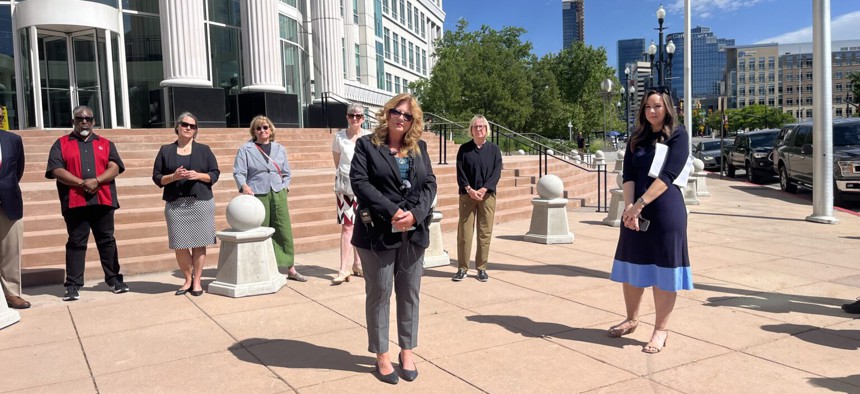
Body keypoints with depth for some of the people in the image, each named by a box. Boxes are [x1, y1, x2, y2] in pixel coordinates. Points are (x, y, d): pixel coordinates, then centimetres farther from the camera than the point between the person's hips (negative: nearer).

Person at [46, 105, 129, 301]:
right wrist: (82, 183, -16)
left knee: (107, 241, 7)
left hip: (103, 201, 1)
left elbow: (115, 167, 2)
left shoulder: (105, 144, 15)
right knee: (76, 243, 3)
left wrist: (96, 181, -15)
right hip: (74, 202, -1)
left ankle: (114, 279, 14)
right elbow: (56, 170, -4)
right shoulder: (61, 144, 9)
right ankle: (73, 285, 8)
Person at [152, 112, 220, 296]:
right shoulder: (166, 150, 9)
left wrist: (198, 175, -12)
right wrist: (173, 176, -12)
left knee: (199, 243, 0)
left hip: (201, 202, 0)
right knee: (179, 245, -1)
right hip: (175, 204, 1)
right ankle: (188, 279, 17)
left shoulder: (204, 150, 9)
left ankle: (197, 281, 11)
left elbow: (215, 174, 6)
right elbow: (157, 177, 7)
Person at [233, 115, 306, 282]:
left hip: (278, 195, 3)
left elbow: (286, 172, 20)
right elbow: (238, 172, -2)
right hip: (257, 195, -3)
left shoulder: (279, 149, 16)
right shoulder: (246, 149, 4)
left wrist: (285, 187, 6)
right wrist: (244, 186, -19)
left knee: (284, 230, 2)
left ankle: (290, 268, 10)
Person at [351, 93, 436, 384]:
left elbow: (430, 183, 6)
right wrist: (392, 212, -18)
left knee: (410, 294, 10)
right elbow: (359, 182, -11)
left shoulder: (419, 148, 12)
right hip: (378, 232, -4)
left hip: (414, 232, 4)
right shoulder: (367, 145, 0)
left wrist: (415, 214, -12)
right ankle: (381, 355, 16)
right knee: (379, 294, 5)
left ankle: (407, 351, 23)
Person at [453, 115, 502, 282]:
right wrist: (470, 190, -14)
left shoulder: (494, 149, 6)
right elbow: (460, 173, -1)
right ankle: (462, 268, 7)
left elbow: (497, 172, -1)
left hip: (487, 195, 1)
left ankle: (482, 268, 12)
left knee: (485, 232, 3)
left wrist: (483, 189, -14)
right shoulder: (464, 149, 4)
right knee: (464, 232, -1)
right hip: (467, 195, -1)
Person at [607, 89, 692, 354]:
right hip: (636, 209, 5)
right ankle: (631, 319, 27)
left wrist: (640, 204, -20)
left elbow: (668, 175, -14)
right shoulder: (637, 139, 12)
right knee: (632, 266, 11)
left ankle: (661, 330, 10)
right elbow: (628, 175, 2)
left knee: (663, 270, 0)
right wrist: (629, 206, -14)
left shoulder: (678, 135, -2)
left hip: (666, 210, -5)